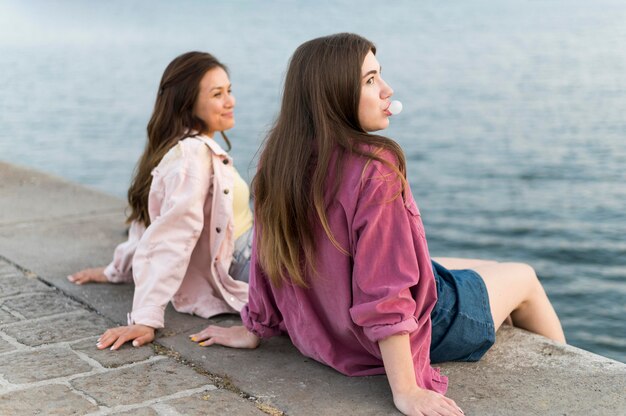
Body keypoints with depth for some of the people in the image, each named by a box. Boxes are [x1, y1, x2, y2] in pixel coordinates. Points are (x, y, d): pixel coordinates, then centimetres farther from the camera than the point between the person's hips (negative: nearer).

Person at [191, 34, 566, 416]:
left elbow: (267, 255, 0)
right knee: (523, 277, 21)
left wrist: (254, 330, 11)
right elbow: (385, 289, -32)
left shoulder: (279, 158, -9)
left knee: (490, 269, 31)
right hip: (411, 327, -8)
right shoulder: (374, 168, -31)